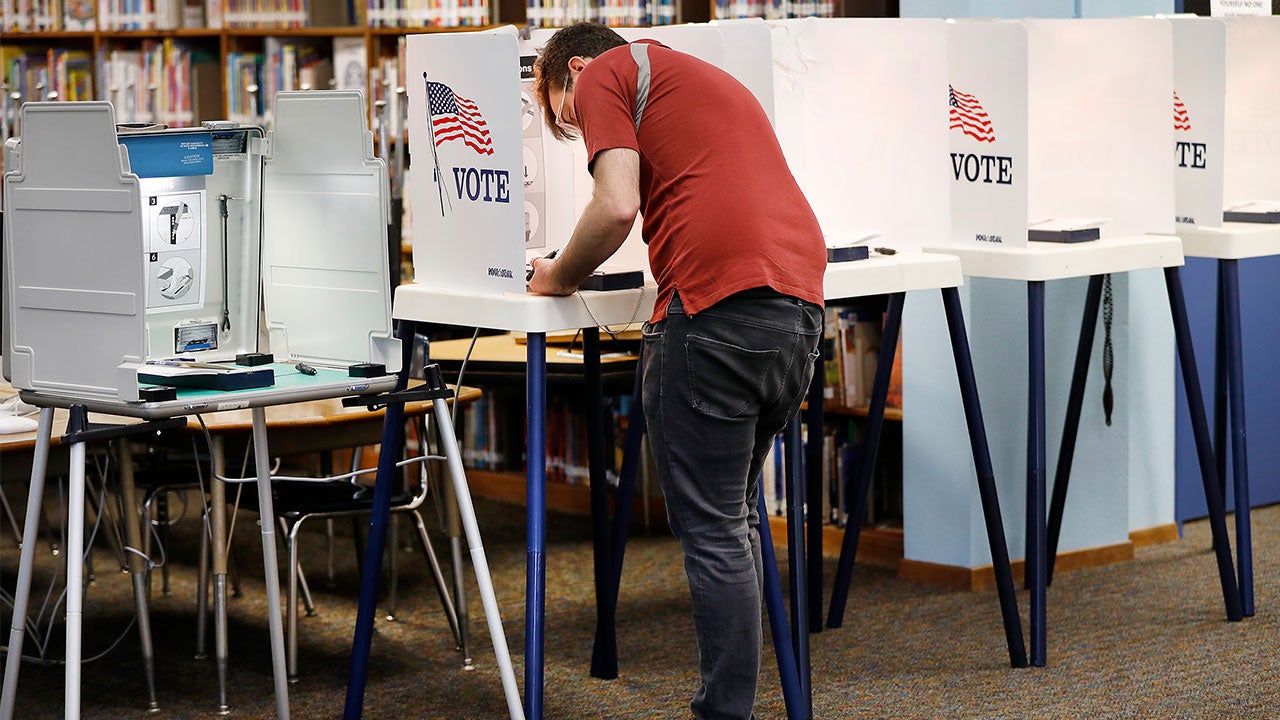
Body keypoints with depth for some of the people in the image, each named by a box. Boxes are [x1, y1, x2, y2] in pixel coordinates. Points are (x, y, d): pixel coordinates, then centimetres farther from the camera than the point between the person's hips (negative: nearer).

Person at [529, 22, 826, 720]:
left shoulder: (603, 73, 7)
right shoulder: (710, 79, 32)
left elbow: (616, 206, -8)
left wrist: (558, 278, 8)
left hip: (718, 306, -8)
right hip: (800, 302, 8)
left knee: (711, 531, -4)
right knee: (735, 518, 17)